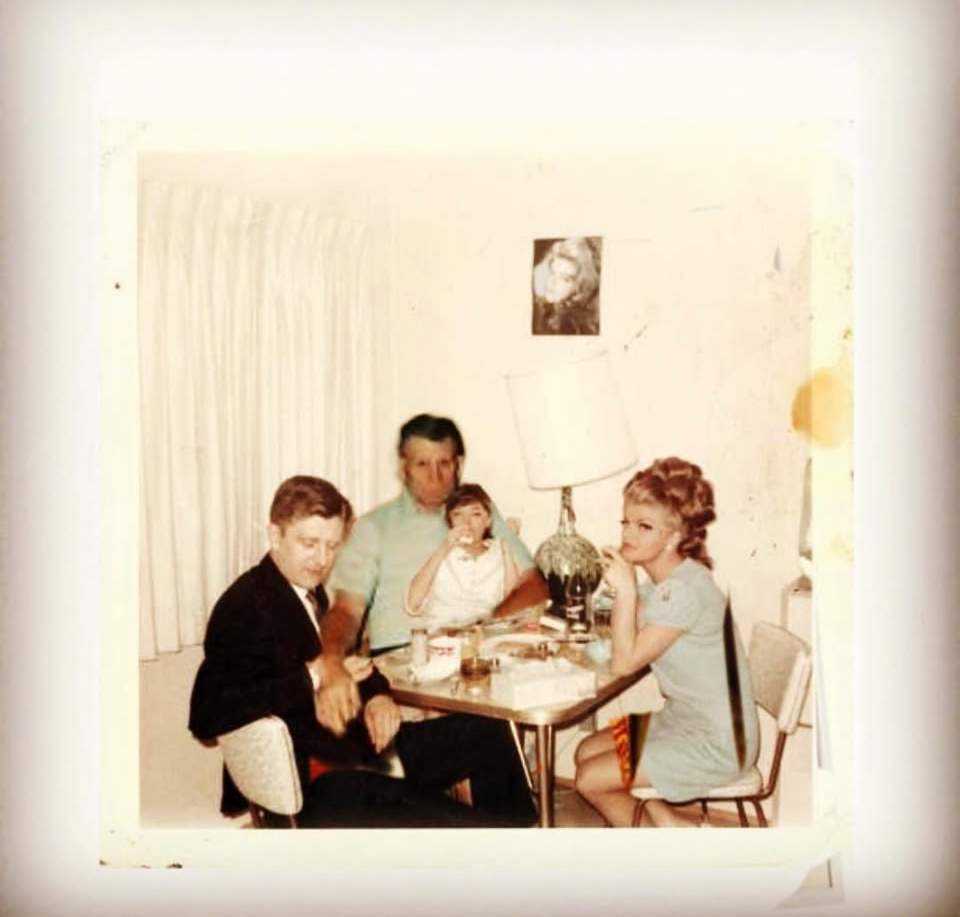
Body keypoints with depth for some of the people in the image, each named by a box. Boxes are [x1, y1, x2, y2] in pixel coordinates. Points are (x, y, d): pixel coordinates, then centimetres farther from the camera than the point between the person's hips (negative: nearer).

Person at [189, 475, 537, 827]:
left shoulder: (309, 592, 10)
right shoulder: (243, 606, -14)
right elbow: (206, 717, -23)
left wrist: (377, 694, 0)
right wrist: (310, 679, -26)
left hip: (359, 746, 9)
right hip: (315, 782, -9)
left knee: (488, 734, 9)